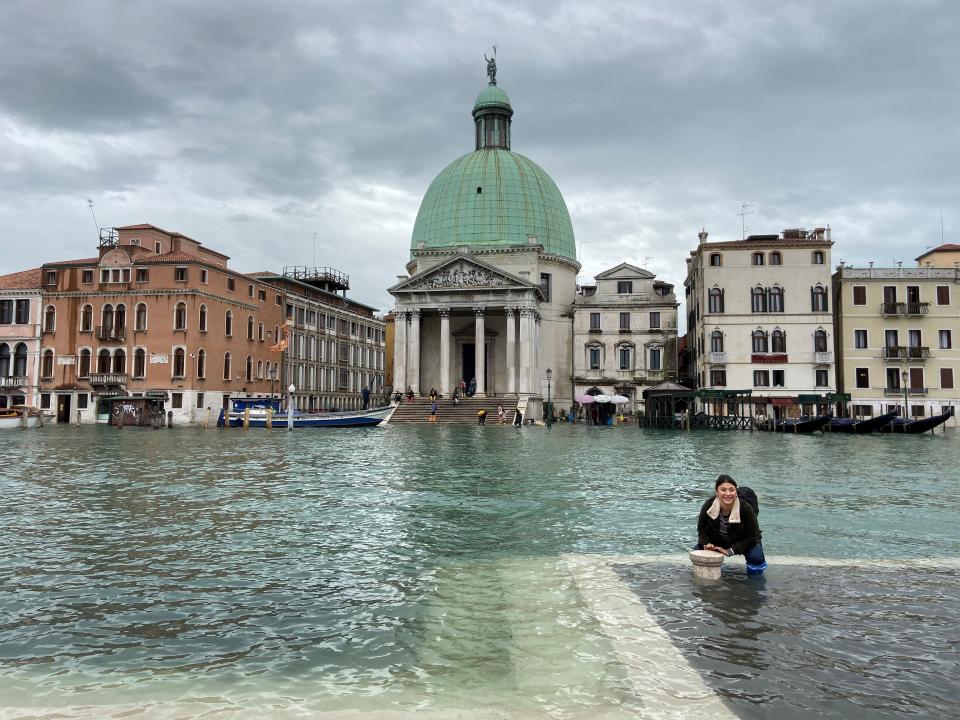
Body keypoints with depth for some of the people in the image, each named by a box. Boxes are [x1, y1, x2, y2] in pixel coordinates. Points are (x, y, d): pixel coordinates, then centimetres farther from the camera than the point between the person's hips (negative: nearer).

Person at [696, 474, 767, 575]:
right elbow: (701, 528, -5)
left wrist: (730, 551, -29)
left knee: (756, 558, -30)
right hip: (716, 541, 3)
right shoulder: (708, 505, -22)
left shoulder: (745, 508, -30)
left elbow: (753, 537, -23)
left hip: (743, 542, -3)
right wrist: (706, 544, -25)